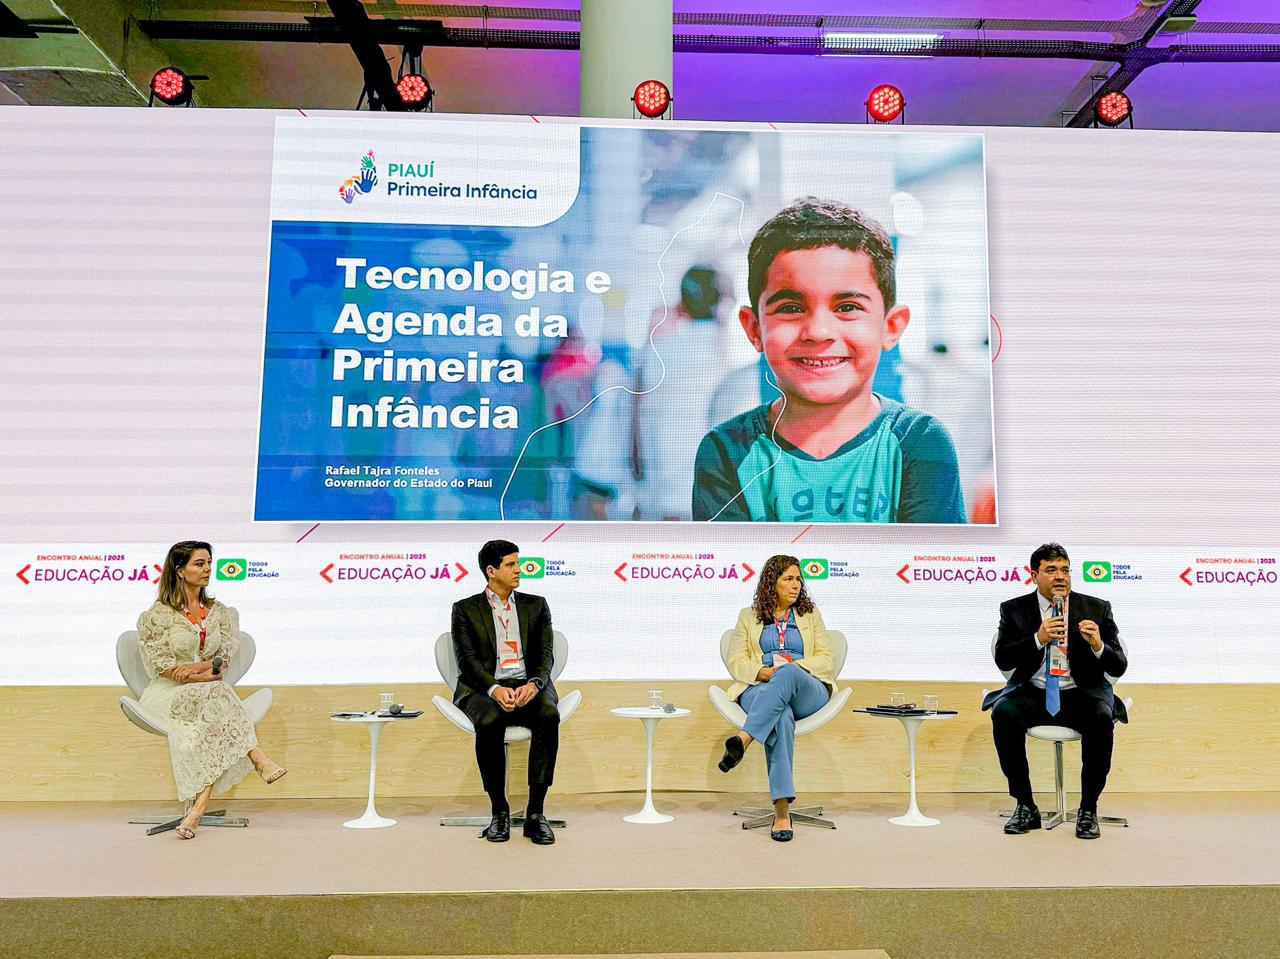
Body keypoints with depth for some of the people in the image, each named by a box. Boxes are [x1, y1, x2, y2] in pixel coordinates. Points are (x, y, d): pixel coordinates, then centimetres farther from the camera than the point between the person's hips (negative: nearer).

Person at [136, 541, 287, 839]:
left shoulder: (221, 612, 14)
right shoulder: (158, 615, 0)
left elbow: (225, 658, 5)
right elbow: (159, 665, -7)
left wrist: (197, 667, -16)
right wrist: (209, 676, -16)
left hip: (207, 692, 3)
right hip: (167, 693, -3)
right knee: (215, 695, -34)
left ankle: (199, 802, -40)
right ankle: (258, 760, -42)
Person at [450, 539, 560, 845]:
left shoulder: (536, 605, 16)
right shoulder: (465, 609, 10)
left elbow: (545, 654, 4)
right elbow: (467, 659, -3)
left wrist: (534, 684, -19)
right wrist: (495, 689, -23)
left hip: (528, 686, 2)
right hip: (483, 688, -1)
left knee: (549, 716, -32)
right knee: (489, 722, -36)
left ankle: (536, 812, -25)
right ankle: (499, 811, -18)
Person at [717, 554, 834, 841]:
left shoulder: (811, 614, 21)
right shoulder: (748, 616, 20)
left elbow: (826, 661, 11)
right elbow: (736, 662, 10)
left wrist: (794, 667, -9)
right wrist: (763, 672, -11)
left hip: (808, 691, 0)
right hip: (760, 689, 0)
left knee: (788, 674, -39)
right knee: (781, 718, -39)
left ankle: (744, 737, -54)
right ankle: (782, 809, -48)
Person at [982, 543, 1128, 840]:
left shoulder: (1097, 608, 6)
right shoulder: (1013, 610, 6)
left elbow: (1119, 667, 2)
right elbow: (1003, 660, -4)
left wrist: (1098, 645, -20)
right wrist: (1038, 639, -19)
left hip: (1081, 693, 0)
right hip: (1032, 693, 0)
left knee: (1102, 719, -33)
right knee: (1003, 713, -30)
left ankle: (1088, 809, -15)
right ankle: (1025, 807, -16)